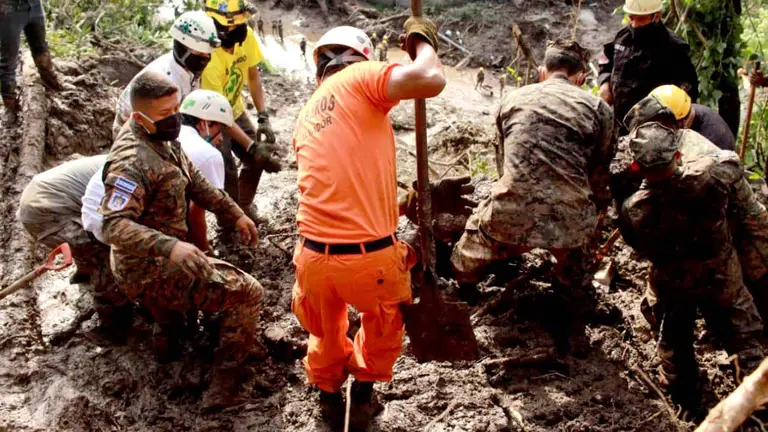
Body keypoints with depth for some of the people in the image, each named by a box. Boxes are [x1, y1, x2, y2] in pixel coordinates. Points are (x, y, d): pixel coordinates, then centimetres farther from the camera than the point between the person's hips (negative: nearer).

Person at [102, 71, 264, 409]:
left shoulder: (161, 136, 1)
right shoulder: (133, 161, -28)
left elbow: (193, 180, 12)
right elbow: (114, 225, -36)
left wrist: (235, 214, 7)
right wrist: (170, 247, -47)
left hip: (157, 258, 10)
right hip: (150, 270, -10)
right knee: (247, 293, -8)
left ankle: (167, 330, 40)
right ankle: (225, 386, -4)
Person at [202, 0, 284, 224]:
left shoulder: (245, 35, -19)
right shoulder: (209, 58, -36)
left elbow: (253, 77, -5)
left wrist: (264, 118, -16)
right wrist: (252, 147, -36)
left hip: (235, 109, 6)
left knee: (257, 159, 1)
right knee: (227, 171, -13)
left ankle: (244, 205, 25)